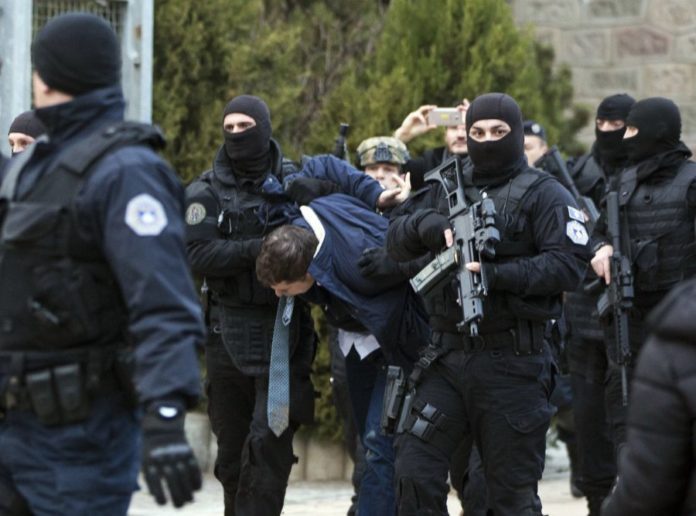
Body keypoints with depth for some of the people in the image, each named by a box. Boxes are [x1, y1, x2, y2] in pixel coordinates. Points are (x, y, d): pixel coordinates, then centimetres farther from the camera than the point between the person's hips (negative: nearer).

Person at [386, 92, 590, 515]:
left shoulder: (543, 194, -2)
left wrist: (497, 275, -22)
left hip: (512, 364, -5)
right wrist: (431, 225, -12)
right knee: (415, 472, -2)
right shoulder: (448, 190, 16)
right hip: (450, 358, 5)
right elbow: (397, 241, 10)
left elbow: (569, 264, -13)